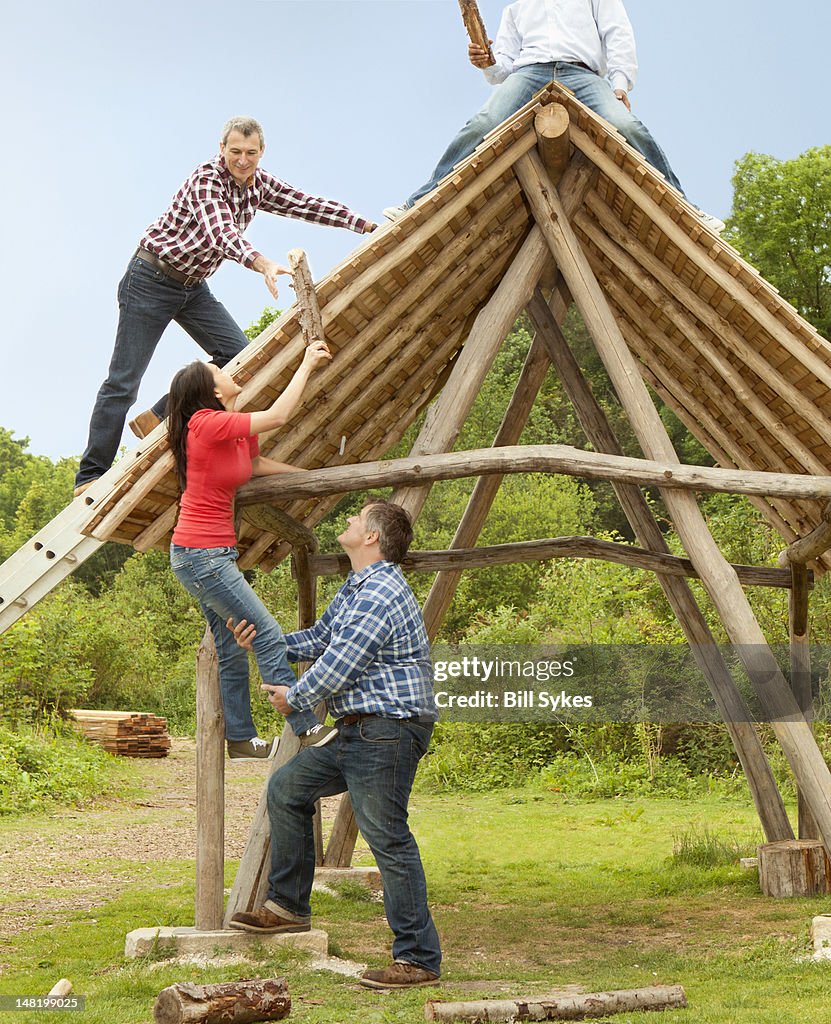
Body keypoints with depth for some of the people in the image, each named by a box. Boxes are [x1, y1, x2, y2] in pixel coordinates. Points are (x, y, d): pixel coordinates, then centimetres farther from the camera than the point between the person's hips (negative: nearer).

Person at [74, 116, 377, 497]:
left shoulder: (259, 184, 1)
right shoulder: (207, 178, -23)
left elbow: (308, 205, 6)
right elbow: (220, 232, -39)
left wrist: (367, 225, -1)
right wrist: (264, 264, -55)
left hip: (194, 286, 8)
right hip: (152, 278, -8)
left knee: (238, 354, -8)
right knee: (124, 380, -7)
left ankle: (155, 420, 3)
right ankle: (90, 477, -2)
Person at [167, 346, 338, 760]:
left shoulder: (237, 429, 9)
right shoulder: (207, 424, -18)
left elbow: (257, 463, 28)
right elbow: (277, 416, -22)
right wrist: (307, 364, -13)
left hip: (214, 554, 10)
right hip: (201, 554, -10)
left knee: (232, 651, 14)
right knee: (268, 637, -10)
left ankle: (241, 739, 22)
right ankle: (308, 729, -7)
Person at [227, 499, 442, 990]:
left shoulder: (381, 593, -19)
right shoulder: (355, 588, 17)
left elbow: (338, 664, -19)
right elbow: (319, 638, 25)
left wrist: (294, 698, -2)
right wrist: (264, 640, 11)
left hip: (389, 730, -11)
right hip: (357, 730, 11)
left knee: (388, 838, -10)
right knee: (287, 787, 16)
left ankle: (419, 958, -4)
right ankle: (289, 905, 25)